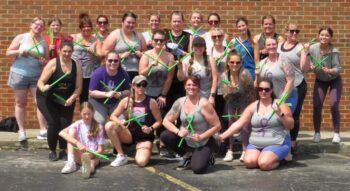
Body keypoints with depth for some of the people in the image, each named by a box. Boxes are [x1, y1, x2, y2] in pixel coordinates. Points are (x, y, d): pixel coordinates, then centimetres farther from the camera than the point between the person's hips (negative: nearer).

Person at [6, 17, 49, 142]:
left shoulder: (44, 42, 6)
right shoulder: (21, 37, 0)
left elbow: (47, 60, 11)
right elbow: (8, 53, 0)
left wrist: (44, 61, -12)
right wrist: (19, 51, -18)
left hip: (37, 76, 2)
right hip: (19, 74, -1)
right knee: (20, 103, 5)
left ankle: (43, 131, -4)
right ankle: (21, 131, 13)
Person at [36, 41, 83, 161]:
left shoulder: (77, 67, -6)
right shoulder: (53, 63, -15)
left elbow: (78, 87, -7)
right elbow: (41, 81, -20)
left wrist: (71, 99, -23)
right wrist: (43, 87, -42)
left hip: (66, 100, 3)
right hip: (47, 98, -3)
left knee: (65, 124, -9)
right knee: (53, 123, -14)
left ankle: (63, 151, 14)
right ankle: (52, 151, 7)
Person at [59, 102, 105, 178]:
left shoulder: (98, 127, -2)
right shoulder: (78, 124, -1)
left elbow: (100, 149, -4)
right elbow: (61, 133, -19)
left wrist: (93, 153, -27)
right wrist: (77, 143, -32)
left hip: (93, 155, -2)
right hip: (79, 155, 2)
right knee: (72, 130, -16)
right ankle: (71, 162, -30)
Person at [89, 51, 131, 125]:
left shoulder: (123, 73, -8)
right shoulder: (98, 73, -18)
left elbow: (128, 91, 2)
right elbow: (91, 92, -16)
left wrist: (121, 94, -20)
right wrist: (106, 94, -27)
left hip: (116, 103, 3)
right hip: (98, 102, -3)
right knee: (100, 122, -22)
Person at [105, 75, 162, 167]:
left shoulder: (151, 102, -9)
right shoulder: (126, 101, -4)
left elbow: (159, 121, -3)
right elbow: (113, 116, 2)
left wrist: (151, 129, -21)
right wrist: (119, 122, -20)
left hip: (145, 137, -3)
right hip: (129, 134, 3)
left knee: (141, 162, -28)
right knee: (109, 126, -23)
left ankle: (139, 152, 13)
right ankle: (121, 156, -10)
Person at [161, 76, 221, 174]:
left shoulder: (204, 104, -19)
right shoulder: (180, 102, -7)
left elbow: (217, 126, -16)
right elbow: (166, 121, -3)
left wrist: (201, 137, -22)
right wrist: (178, 132, -20)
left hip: (204, 143, -5)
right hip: (186, 140, 5)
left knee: (198, 168, -26)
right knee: (165, 136, -18)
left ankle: (207, 157, 13)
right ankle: (188, 155, 6)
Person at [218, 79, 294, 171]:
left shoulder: (279, 104, -2)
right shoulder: (253, 106, 6)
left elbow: (290, 126, -3)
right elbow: (238, 124, 1)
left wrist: (280, 114, -20)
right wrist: (222, 136, -9)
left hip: (277, 143, -3)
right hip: (255, 144, 4)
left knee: (264, 164, -27)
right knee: (249, 162, -22)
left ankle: (279, 159, 5)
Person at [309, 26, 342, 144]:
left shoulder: (334, 51, -27)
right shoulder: (312, 48, -21)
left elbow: (338, 68, -28)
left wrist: (330, 70, -47)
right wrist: (311, 67, -33)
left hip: (334, 80, -2)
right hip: (320, 81, 2)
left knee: (334, 106, -13)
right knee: (317, 106, -6)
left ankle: (336, 134, 2)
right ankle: (317, 133, 9)